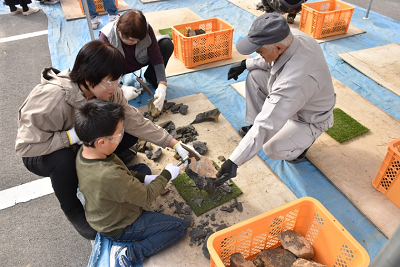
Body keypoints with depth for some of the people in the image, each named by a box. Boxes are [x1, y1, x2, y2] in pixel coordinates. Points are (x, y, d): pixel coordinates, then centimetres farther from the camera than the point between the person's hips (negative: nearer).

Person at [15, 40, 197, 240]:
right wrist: (73, 135, -38)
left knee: (132, 134, -15)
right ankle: (73, 212, -10)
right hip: (42, 155, -3)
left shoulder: (106, 91, -21)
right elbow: (25, 146, -34)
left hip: (83, 145, 4)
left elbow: (134, 121, -18)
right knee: (63, 160, -39)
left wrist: (174, 143, -20)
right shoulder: (52, 99, -38)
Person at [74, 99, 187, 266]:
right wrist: (166, 175, -11)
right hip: (118, 228, -8)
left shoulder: (84, 151, -16)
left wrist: (144, 178, -6)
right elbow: (146, 197, -24)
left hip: (103, 215, 8)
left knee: (144, 168, 18)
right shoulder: (110, 176, -41)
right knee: (179, 227, -3)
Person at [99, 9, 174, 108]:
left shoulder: (146, 29, -26)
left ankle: (151, 77, -1)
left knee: (167, 44, -21)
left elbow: (157, 58, -24)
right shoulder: (106, 37, -32)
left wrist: (162, 85, -36)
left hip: (141, 61, 3)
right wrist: (121, 88, -42)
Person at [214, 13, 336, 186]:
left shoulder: (293, 82, -44)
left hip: (310, 118, -8)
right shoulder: (293, 36, -21)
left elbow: (265, 127, -42)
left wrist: (234, 161, -39)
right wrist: (245, 64, -3)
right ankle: (255, 125, 10)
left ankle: (302, 141, 6)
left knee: (273, 150, -28)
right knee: (254, 75, -3)